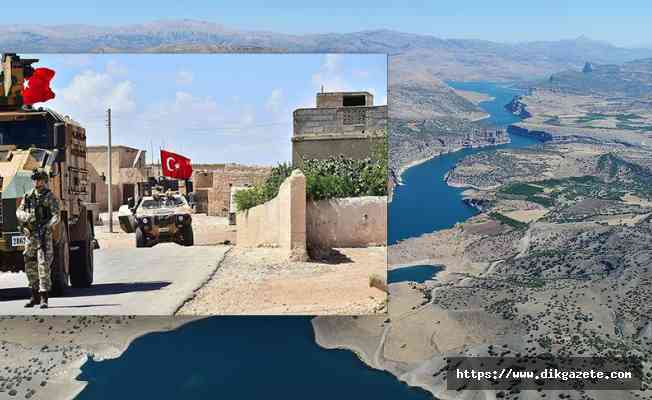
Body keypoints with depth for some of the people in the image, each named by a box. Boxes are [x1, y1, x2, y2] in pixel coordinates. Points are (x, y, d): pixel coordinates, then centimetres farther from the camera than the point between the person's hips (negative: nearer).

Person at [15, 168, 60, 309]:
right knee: (30, 267, 10)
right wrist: (27, 216, -13)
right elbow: (19, 212, 9)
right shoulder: (28, 196, 13)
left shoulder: (50, 197, -2)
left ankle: (44, 298, -8)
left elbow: (56, 216, -10)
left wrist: (47, 226, -27)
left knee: (43, 266, -10)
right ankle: (35, 296, 23)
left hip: (44, 235, -5)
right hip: (29, 235, 5)